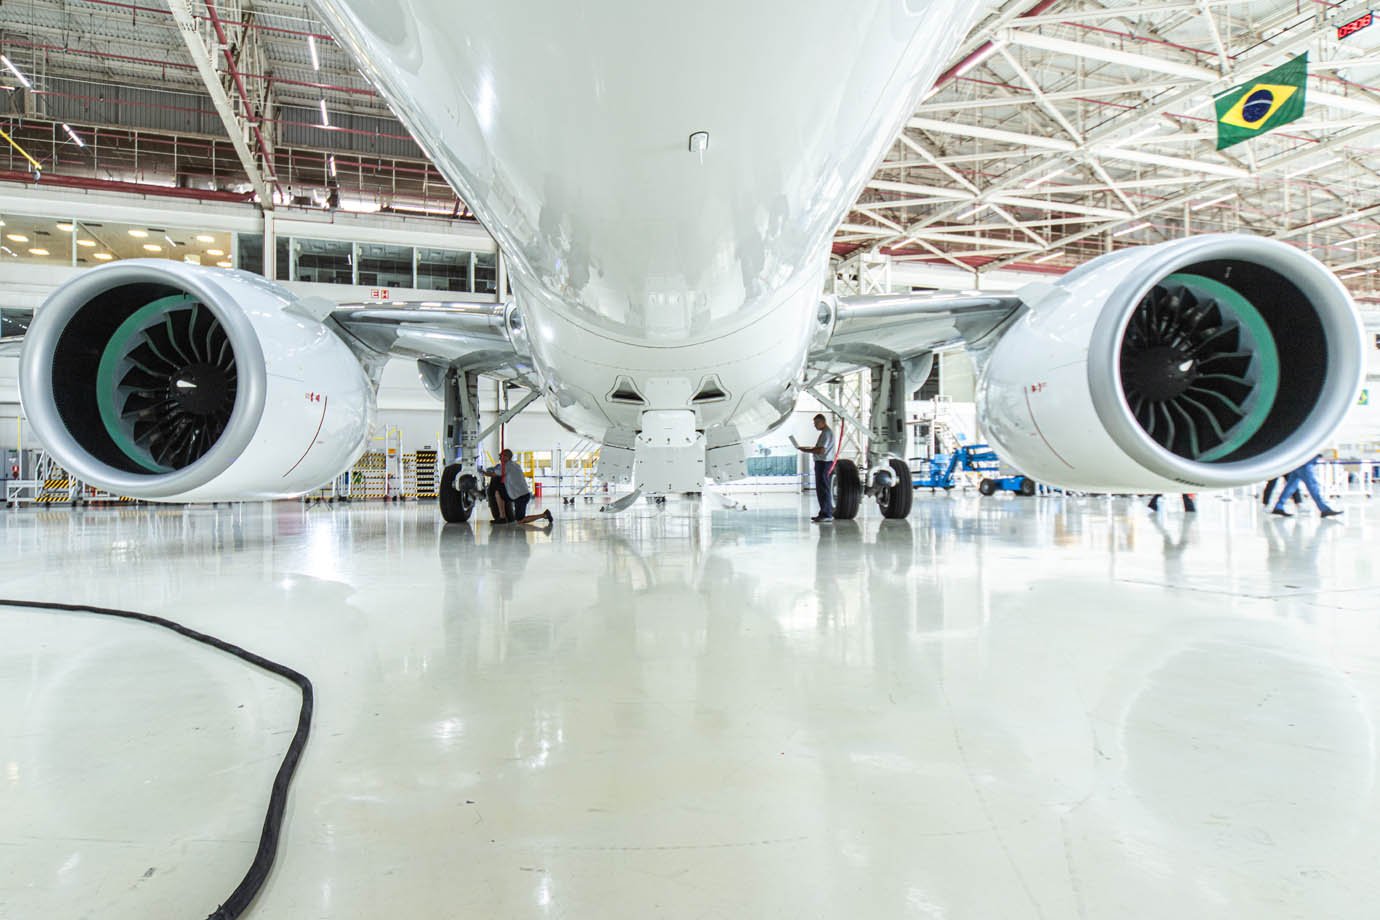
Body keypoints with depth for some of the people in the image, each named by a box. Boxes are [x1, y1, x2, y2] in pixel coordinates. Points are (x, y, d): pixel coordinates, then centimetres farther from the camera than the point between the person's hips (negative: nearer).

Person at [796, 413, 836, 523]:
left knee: (823, 489, -9)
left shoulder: (826, 433, -14)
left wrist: (807, 450, -14)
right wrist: (809, 448, 12)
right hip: (822, 463, 11)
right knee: (820, 489, 14)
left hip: (824, 463, -11)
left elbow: (821, 450, -22)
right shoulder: (826, 432, 20)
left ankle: (827, 514, -8)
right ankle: (824, 513, 19)